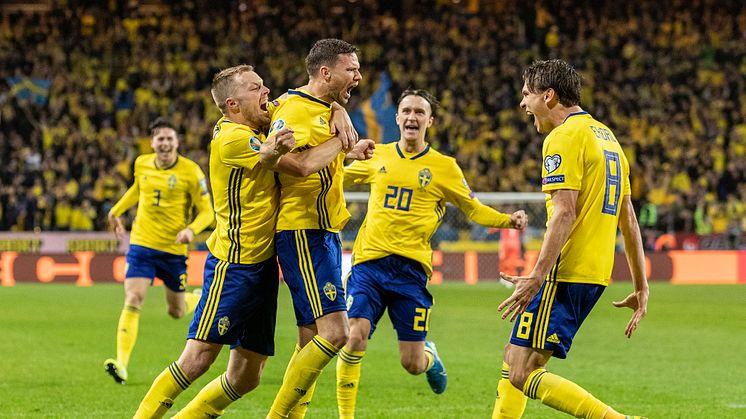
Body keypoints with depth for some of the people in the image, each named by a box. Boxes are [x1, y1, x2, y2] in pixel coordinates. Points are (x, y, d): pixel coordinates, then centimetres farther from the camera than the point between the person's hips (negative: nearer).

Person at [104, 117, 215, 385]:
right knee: (133, 301, -16)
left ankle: (201, 300, 49)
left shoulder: (190, 171, -10)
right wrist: (117, 210, 24)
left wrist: (192, 230, -25)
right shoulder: (142, 164, 2)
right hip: (141, 243, 2)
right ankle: (122, 363, -21)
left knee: (177, 311, 11)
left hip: (173, 249, -2)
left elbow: (207, 211, -7)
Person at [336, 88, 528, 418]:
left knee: (412, 363, -1)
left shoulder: (444, 167, 5)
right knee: (354, 338, -19)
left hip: (410, 267, -1)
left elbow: (473, 209, 12)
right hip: (369, 263, 1)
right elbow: (336, 178, 26)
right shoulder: (378, 156, 10)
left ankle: (430, 358, 38)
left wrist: (508, 220, -5)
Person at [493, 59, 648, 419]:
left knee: (523, 373, -11)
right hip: (596, 273, 10)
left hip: (565, 273, -10)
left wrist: (536, 277, -25)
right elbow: (628, 218, 20)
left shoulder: (563, 138, -10)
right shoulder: (606, 136, 20)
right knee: (513, 360, 17)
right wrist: (641, 288, 21)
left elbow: (564, 214, -21)